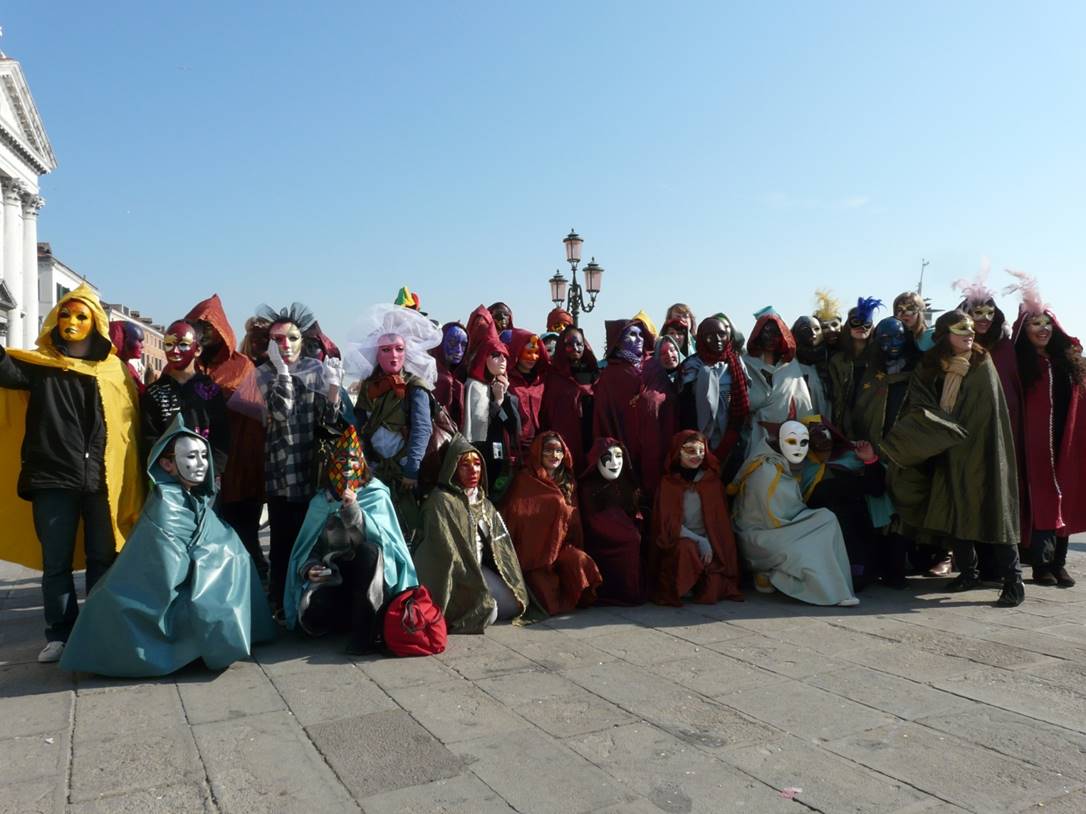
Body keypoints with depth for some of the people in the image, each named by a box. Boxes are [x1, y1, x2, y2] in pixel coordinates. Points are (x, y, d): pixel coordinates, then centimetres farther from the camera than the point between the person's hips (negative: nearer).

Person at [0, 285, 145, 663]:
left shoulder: (115, 369, 8)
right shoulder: (38, 364, 7)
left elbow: (131, 426, 7)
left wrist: (129, 486, 3)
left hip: (103, 480, 1)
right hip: (53, 479, 0)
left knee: (102, 559, 9)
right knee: (56, 562, 6)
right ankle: (60, 633, 18)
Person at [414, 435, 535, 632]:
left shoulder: (484, 503, 10)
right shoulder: (441, 502, -14)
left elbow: (501, 545, 9)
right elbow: (446, 554, -19)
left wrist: (515, 588, 1)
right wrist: (476, 592, -21)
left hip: (479, 569, 7)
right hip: (452, 577, -7)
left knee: (514, 605, -10)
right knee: (487, 612, -24)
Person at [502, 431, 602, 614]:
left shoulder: (568, 482, 16)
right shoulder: (525, 479, -1)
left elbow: (574, 521, 16)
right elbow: (514, 516, -6)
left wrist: (574, 548, 7)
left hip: (562, 547, 5)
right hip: (532, 552, -4)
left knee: (579, 559, -25)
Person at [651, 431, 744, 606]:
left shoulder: (712, 480, 6)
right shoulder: (668, 483, 0)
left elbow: (720, 519, 6)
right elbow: (668, 523, -5)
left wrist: (709, 543, -10)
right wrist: (698, 540, -16)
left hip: (710, 542, 2)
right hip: (679, 541, -2)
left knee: (712, 592, -19)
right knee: (687, 548, -37)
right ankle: (681, 589, -12)